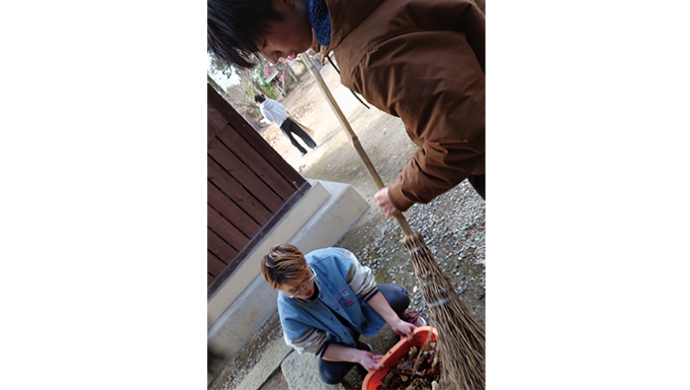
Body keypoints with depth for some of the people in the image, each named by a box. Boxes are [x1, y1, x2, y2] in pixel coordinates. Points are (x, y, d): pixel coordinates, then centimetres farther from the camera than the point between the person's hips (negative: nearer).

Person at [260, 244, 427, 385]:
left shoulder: (330, 259, -37)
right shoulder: (289, 316, -32)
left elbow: (366, 289, -23)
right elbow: (319, 347, -17)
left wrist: (395, 321, -24)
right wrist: (358, 356, -27)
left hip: (361, 303, 0)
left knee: (399, 297, -24)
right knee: (330, 375, -15)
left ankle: (402, 316, 14)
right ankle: (358, 348, 15)